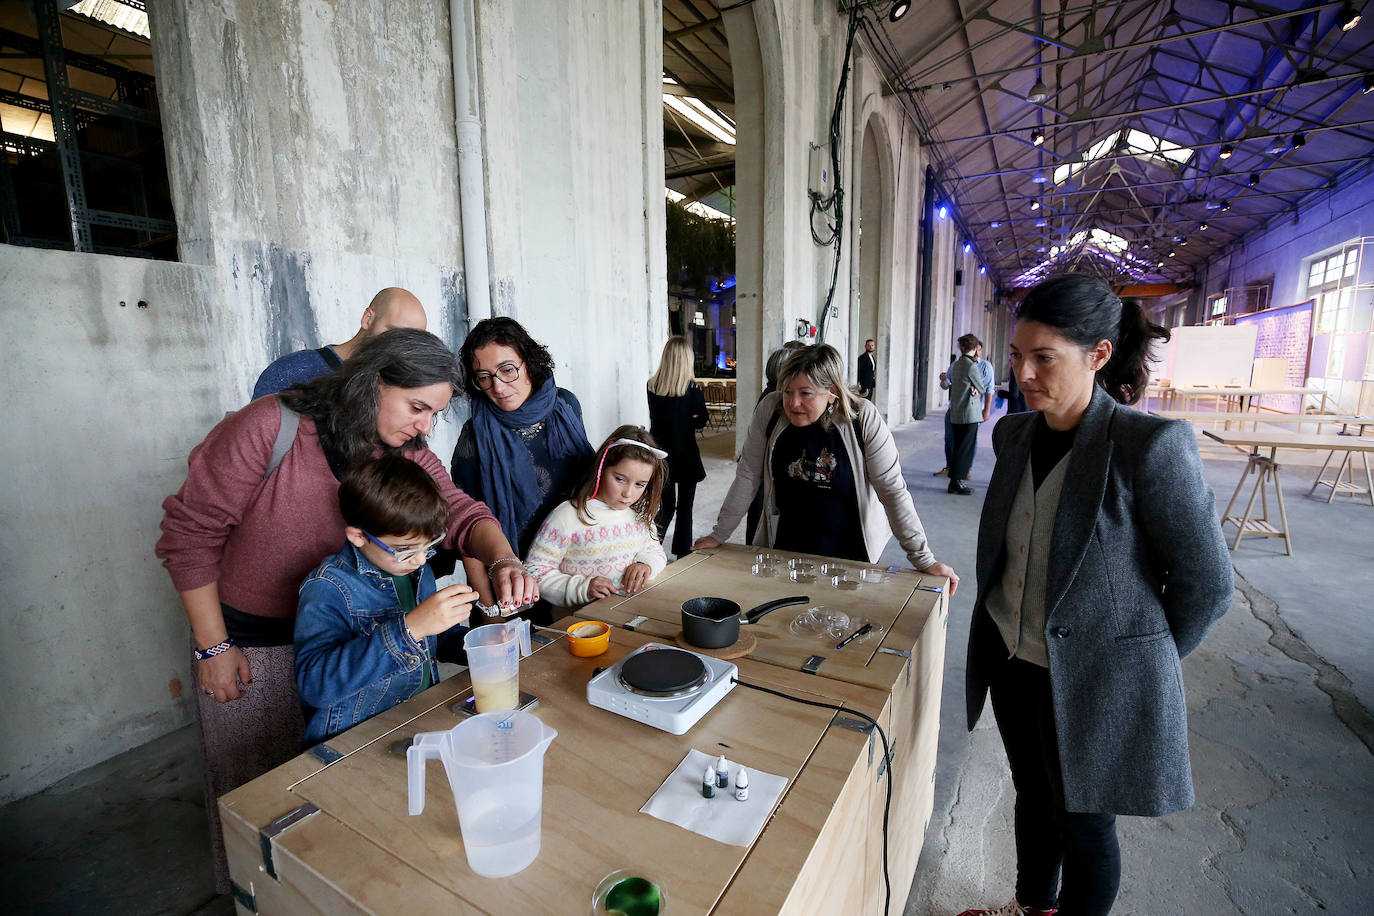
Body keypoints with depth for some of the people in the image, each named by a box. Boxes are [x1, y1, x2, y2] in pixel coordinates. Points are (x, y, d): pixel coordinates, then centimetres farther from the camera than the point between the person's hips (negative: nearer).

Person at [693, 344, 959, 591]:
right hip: (784, 549, 2)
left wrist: (923, 559, -17)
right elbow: (748, 476, -7)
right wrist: (719, 535, -6)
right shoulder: (770, 410, -13)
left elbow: (892, 490, -16)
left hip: (850, 555, -1)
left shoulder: (863, 418, -19)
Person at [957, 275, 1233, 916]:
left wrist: (1144, 660, -2)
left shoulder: (1151, 444, -21)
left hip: (1094, 682, -6)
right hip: (1013, 663, 6)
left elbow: (1205, 582, -13)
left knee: (1084, 827, 16)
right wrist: (1002, 624, 14)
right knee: (1033, 797, 26)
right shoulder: (1014, 432, -1)